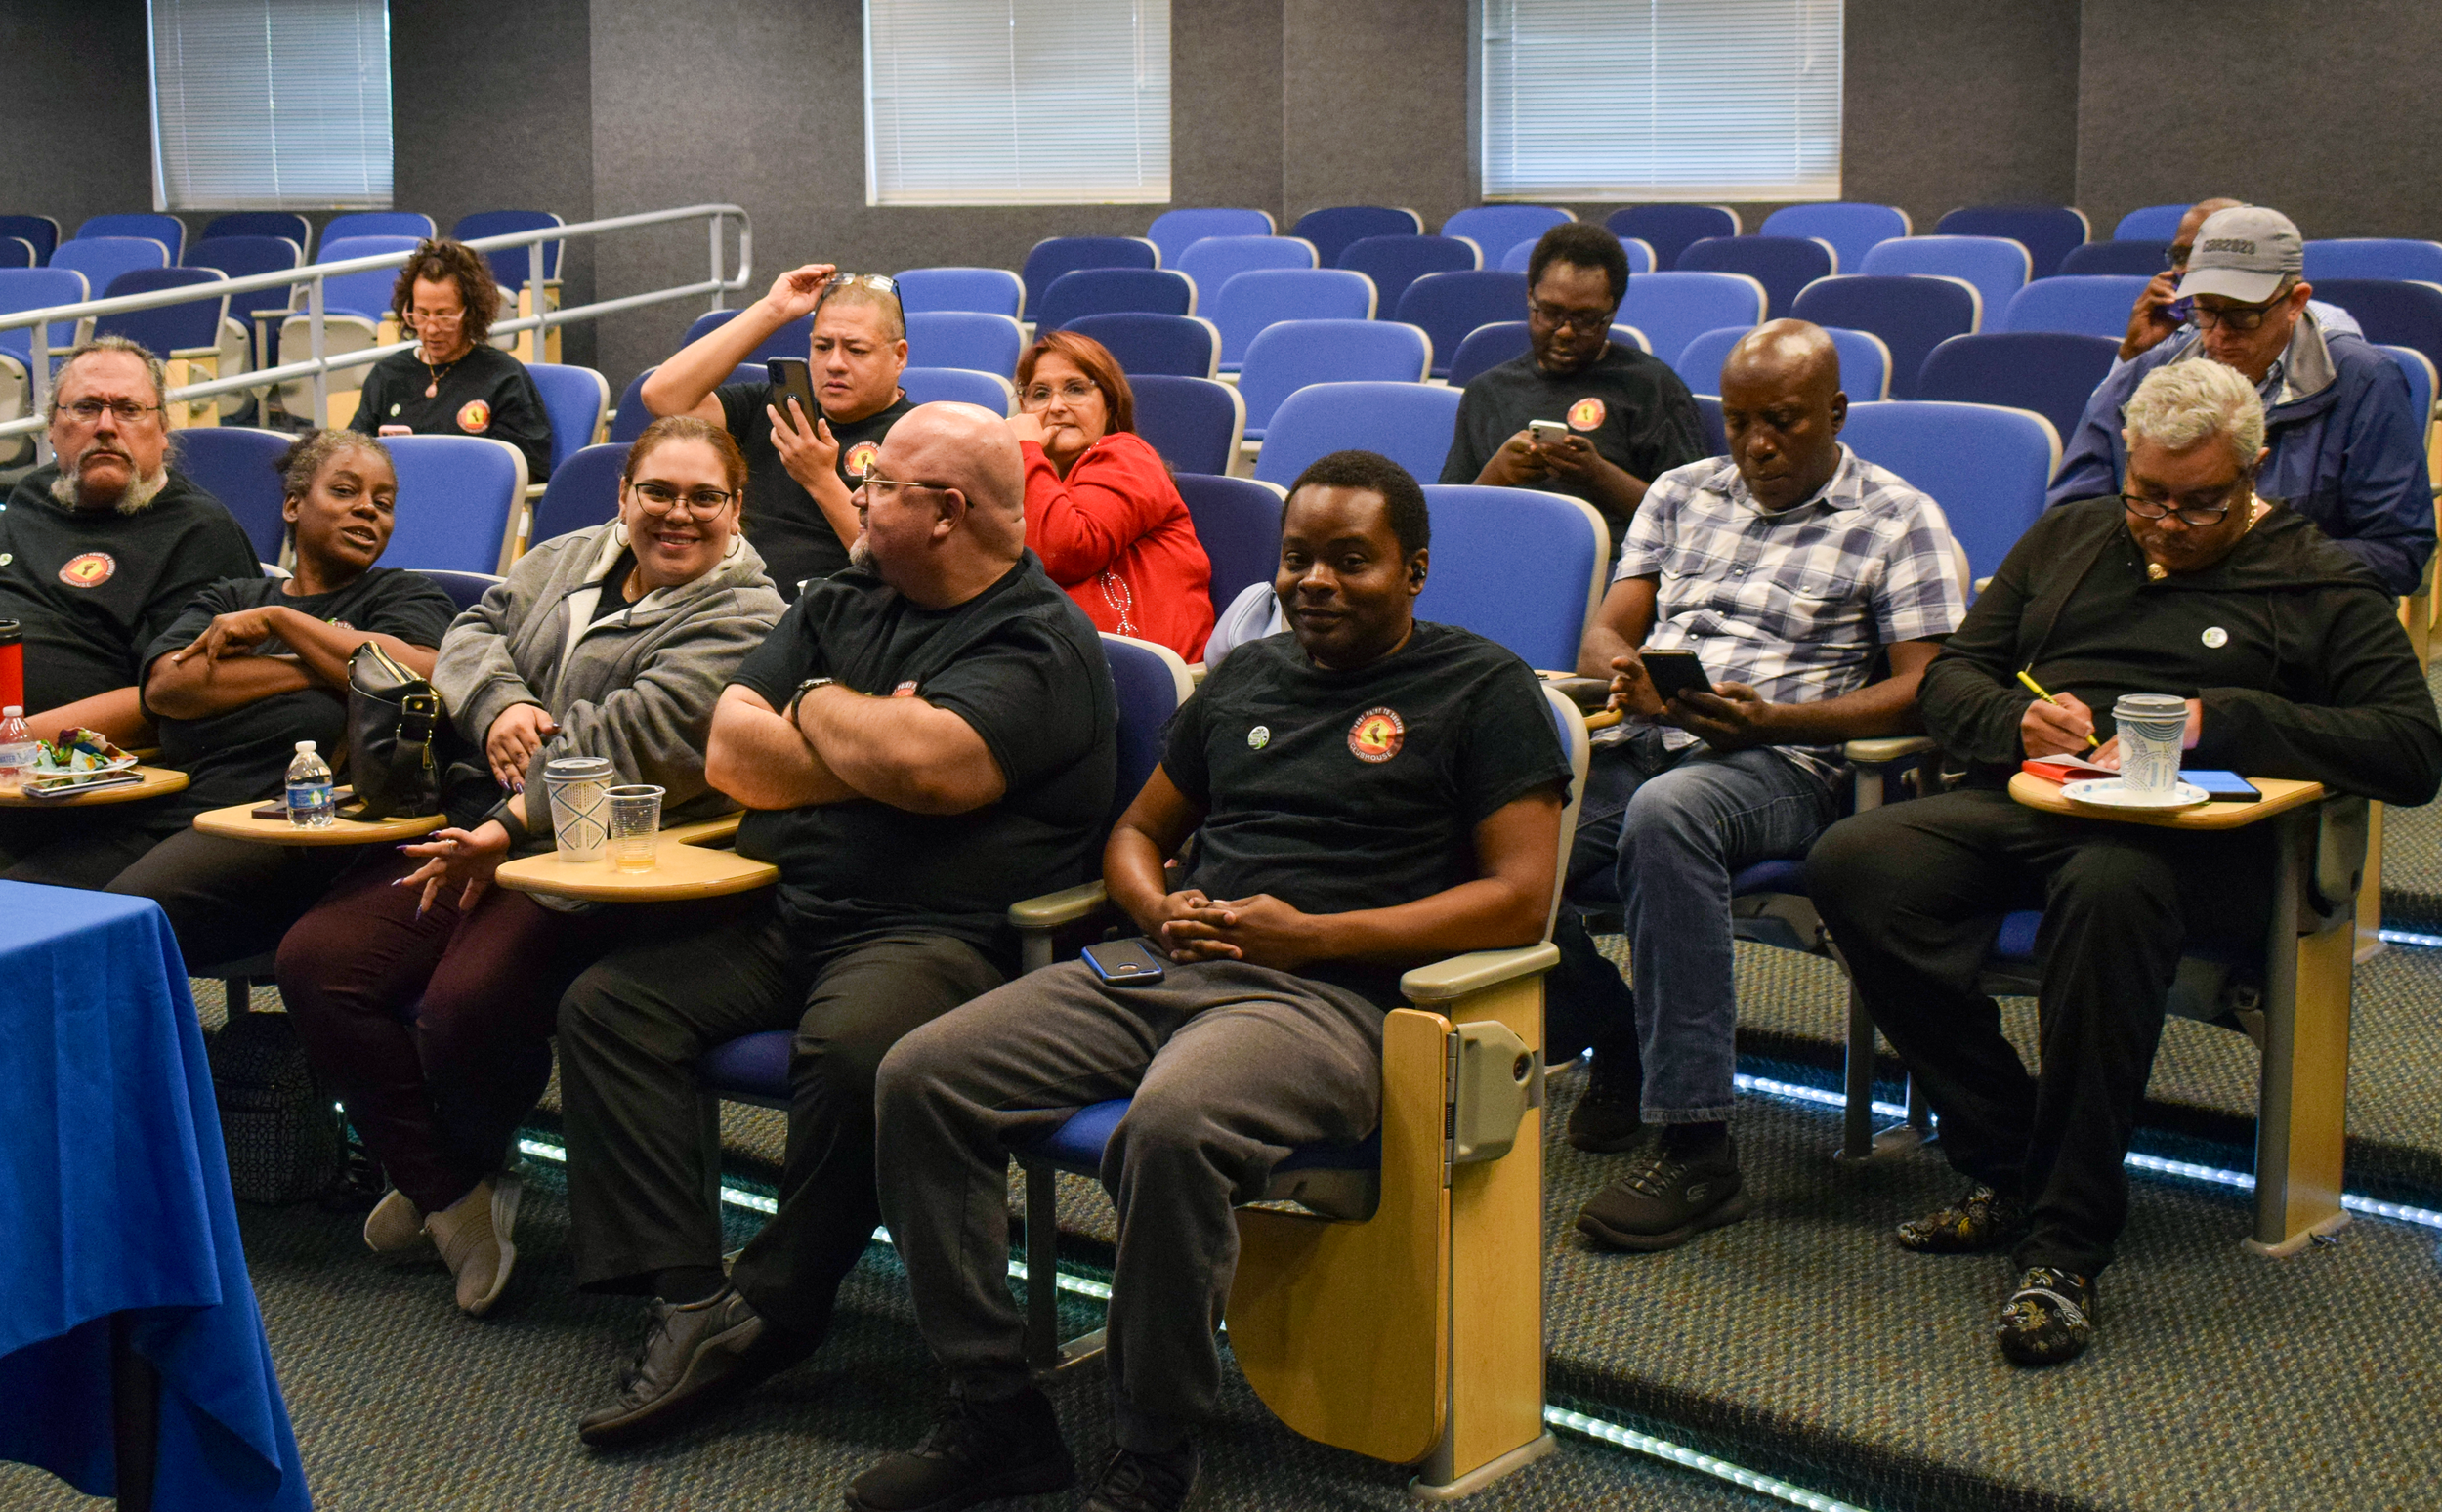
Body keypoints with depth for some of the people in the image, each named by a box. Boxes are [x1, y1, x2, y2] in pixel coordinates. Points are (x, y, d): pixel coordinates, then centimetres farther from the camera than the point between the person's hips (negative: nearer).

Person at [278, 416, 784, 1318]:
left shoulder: (743, 619, -6)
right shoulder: (566, 561, 19)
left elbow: (636, 735, -16)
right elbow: (476, 630, 17)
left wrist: (510, 831, -21)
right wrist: (499, 702, -6)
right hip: (480, 823, 7)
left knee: (467, 1004, -29)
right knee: (317, 960, -11)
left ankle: (468, 1169, 7)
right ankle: (448, 1191, 0)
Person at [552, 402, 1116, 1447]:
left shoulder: (1040, 642, -4)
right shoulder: (840, 604, 20)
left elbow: (929, 766, -23)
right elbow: (731, 753, 9)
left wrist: (818, 709, -3)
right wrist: (877, 752, -4)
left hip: (938, 931, -7)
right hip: (780, 916, 8)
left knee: (849, 1045, -37)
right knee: (605, 1006, -11)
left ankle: (772, 1308, -15)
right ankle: (686, 1301, -18)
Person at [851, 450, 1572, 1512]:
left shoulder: (1483, 689, 6)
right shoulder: (1245, 676, 24)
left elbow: (1520, 897, -4)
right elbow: (1137, 833, 31)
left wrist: (1312, 934, -12)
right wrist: (1160, 911, 5)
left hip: (1334, 992, -6)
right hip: (1168, 973, 7)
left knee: (1171, 1126, -38)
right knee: (920, 1077, -14)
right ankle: (995, 1414, -6)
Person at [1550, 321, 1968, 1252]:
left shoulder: (1898, 521, 8)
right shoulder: (1682, 494, 24)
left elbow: (1923, 689, -2)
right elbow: (1607, 630, 17)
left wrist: (1773, 719, -15)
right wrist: (1619, 667, -9)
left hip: (1783, 762, -5)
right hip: (1644, 741, 5)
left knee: (1665, 812, -40)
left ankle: (1692, 1146, -36)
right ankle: (1616, 1042, 3)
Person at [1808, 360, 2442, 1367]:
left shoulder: (2317, 585, 12)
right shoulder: (2067, 539, 25)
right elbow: (1951, 676, 22)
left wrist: (2223, 720, -11)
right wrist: (2015, 720, -3)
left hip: (2187, 837, -4)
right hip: (2025, 799, 5)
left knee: (2109, 889, -41)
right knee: (1851, 865, -25)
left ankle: (2064, 1245, -32)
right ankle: (2006, 1167, -16)